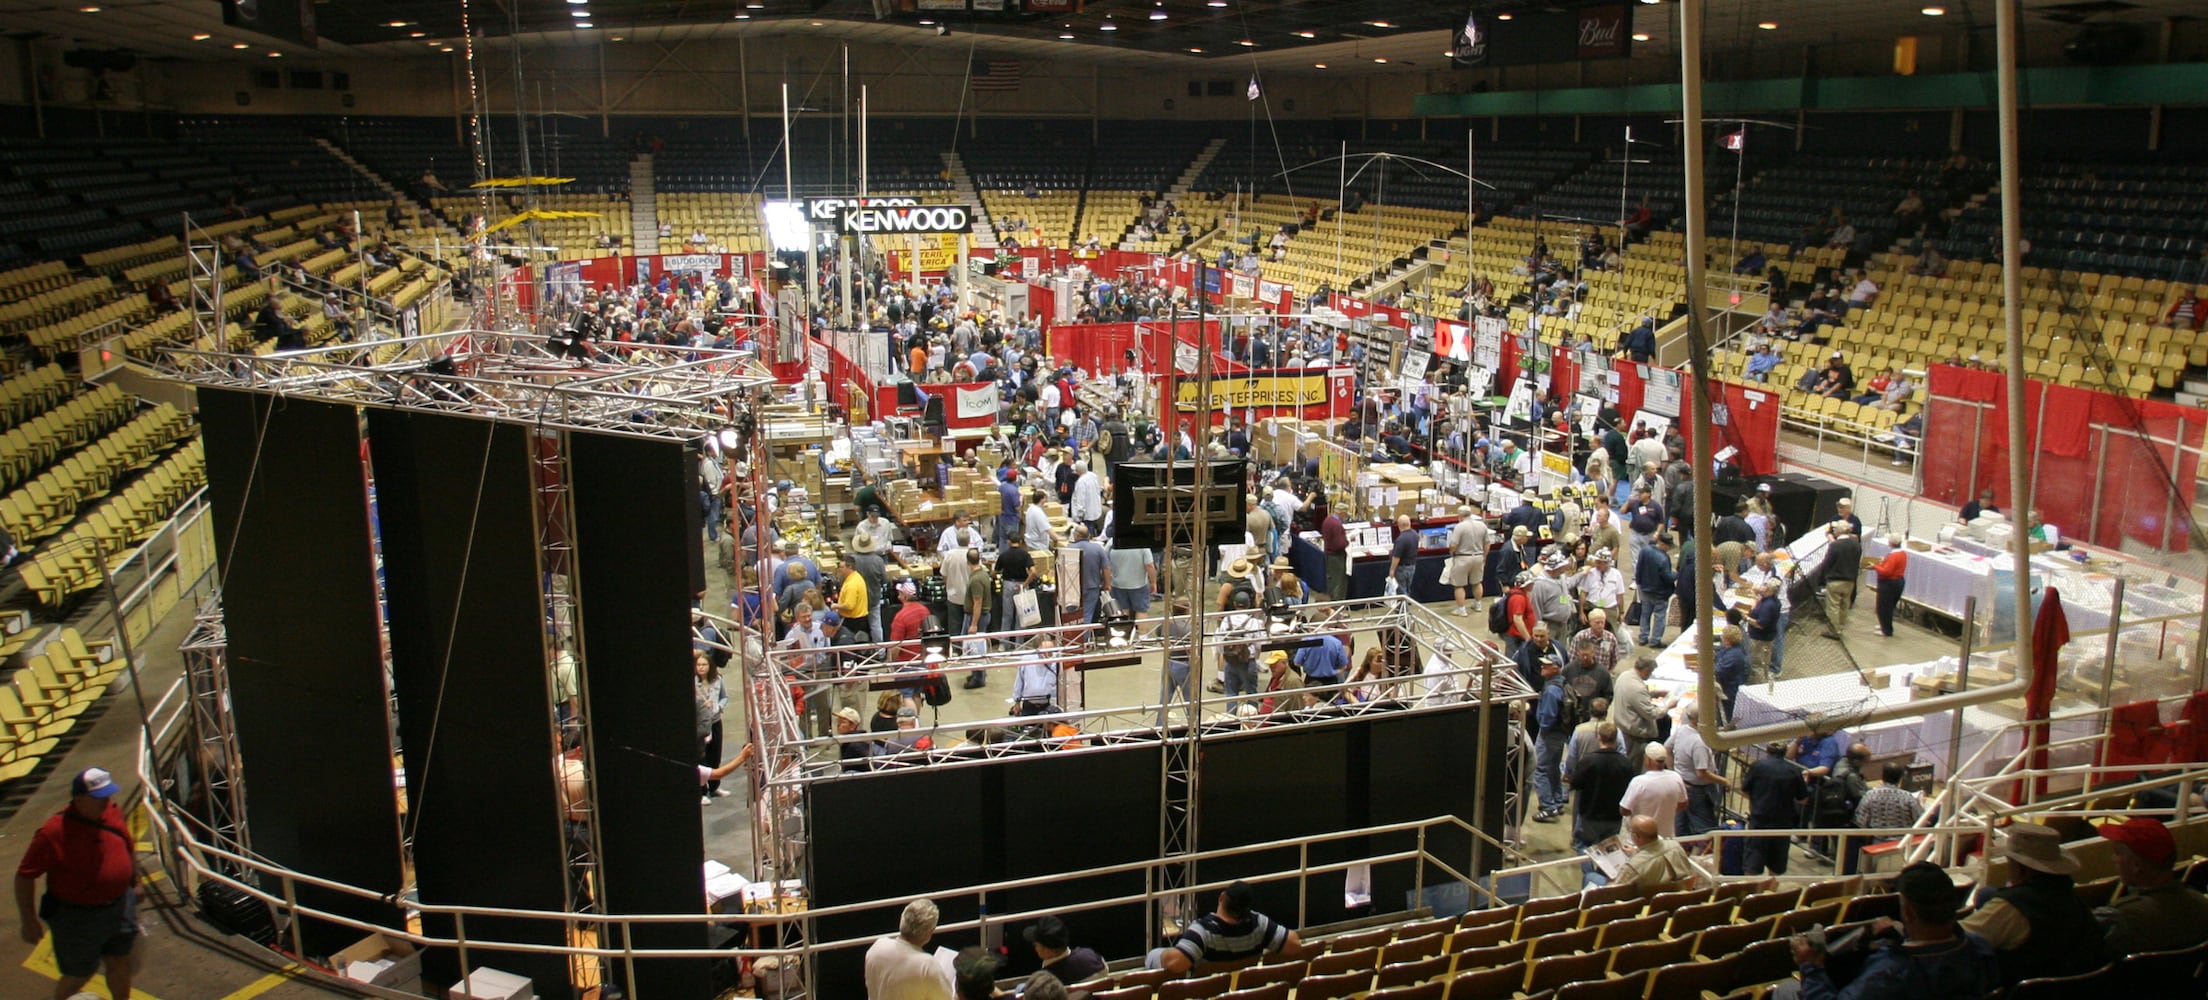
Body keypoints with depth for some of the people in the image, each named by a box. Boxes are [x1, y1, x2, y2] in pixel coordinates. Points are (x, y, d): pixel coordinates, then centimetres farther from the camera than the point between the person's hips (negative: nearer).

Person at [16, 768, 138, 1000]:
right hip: (77, 917, -5)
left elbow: (129, 846, 12)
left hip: (120, 906, 5)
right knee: (80, 975, 12)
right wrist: (29, 921, -17)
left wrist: (135, 882, 21)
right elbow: (25, 876, -20)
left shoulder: (111, 812, -6)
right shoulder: (53, 832, -26)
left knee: (120, 963, 20)